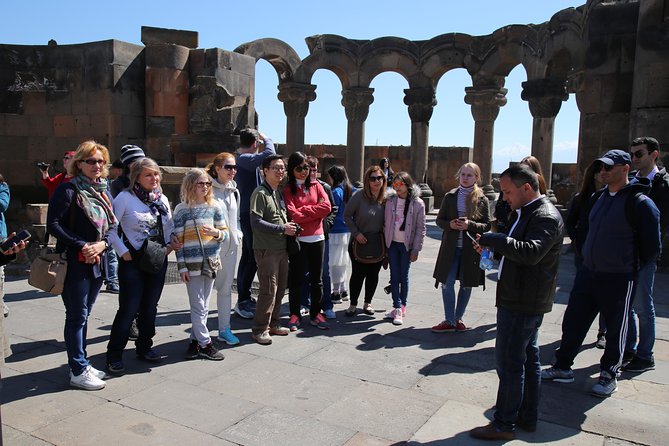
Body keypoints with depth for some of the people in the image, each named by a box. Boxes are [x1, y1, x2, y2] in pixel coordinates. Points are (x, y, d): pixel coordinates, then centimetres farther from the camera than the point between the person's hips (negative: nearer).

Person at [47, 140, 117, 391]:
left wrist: (102, 243, -8)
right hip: (75, 264, -7)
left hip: (97, 263, 7)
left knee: (83, 316, 16)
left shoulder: (102, 191, 12)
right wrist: (82, 245, -18)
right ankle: (78, 372, 11)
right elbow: (53, 224, -15)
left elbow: (112, 224, 11)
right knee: (77, 316, 1)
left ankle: (81, 363, 28)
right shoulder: (68, 190, -9)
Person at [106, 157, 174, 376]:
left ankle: (144, 347, 30)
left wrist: (169, 246, 6)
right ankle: (114, 356, 9)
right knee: (129, 308, -4)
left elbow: (170, 226, 20)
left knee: (150, 307, 13)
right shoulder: (125, 198, -11)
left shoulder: (162, 199, 7)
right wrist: (123, 252, -13)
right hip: (133, 262, -5)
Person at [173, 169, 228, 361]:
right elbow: (178, 240, -4)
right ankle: (205, 344, 10)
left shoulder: (214, 206, 5)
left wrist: (216, 233, -16)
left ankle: (195, 339, 22)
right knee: (198, 305, 1)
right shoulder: (181, 209, -3)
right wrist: (182, 267, -7)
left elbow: (225, 233, 8)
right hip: (192, 263, -3)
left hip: (211, 262, 4)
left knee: (203, 305, 10)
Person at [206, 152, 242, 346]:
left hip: (230, 246, 7)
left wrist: (237, 234, 10)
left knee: (226, 288, 13)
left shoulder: (234, 191, 13)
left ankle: (224, 329, 22)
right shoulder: (208, 189, -10)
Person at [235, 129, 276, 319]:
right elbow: (269, 153, -27)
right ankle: (242, 301, 0)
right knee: (254, 258, -7)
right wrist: (266, 139, -10)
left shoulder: (242, 158, 15)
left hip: (246, 213, 11)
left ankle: (244, 298, 23)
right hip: (250, 213, -11)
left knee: (247, 257, 15)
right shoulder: (245, 159, -16)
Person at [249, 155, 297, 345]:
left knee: (280, 288, 13)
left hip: (281, 248, 9)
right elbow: (256, 222, -19)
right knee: (269, 290, -7)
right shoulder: (260, 193, -12)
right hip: (266, 250, -9)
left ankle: (273, 324, 27)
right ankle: (259, 329, 5)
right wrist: (282, 228, -18)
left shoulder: (279, 192, 15)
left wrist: (290, 226, 6)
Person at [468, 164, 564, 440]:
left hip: (522, 303, -10)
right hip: (524, 301, 10)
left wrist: (491, 238, -30)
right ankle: (527, 418, 32)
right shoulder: (526, 212, 13)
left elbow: (531, 252, -33)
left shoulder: (546, 217, -19)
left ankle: (504, 424, 12)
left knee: (509, 364, -1)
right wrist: (492, 245, 2)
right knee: (528, 360, 19)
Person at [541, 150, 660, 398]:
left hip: (618, 280, -7)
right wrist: (590, 259, 15)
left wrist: (632, 268, -3)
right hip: (588, 273, 7)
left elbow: (652, 247, -8)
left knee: (616, 330, 9)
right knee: (573, 321, 11)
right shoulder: (600, 197, 10)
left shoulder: (640, 203, -12)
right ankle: (563, 367, 24)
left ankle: (609, 375, 26)